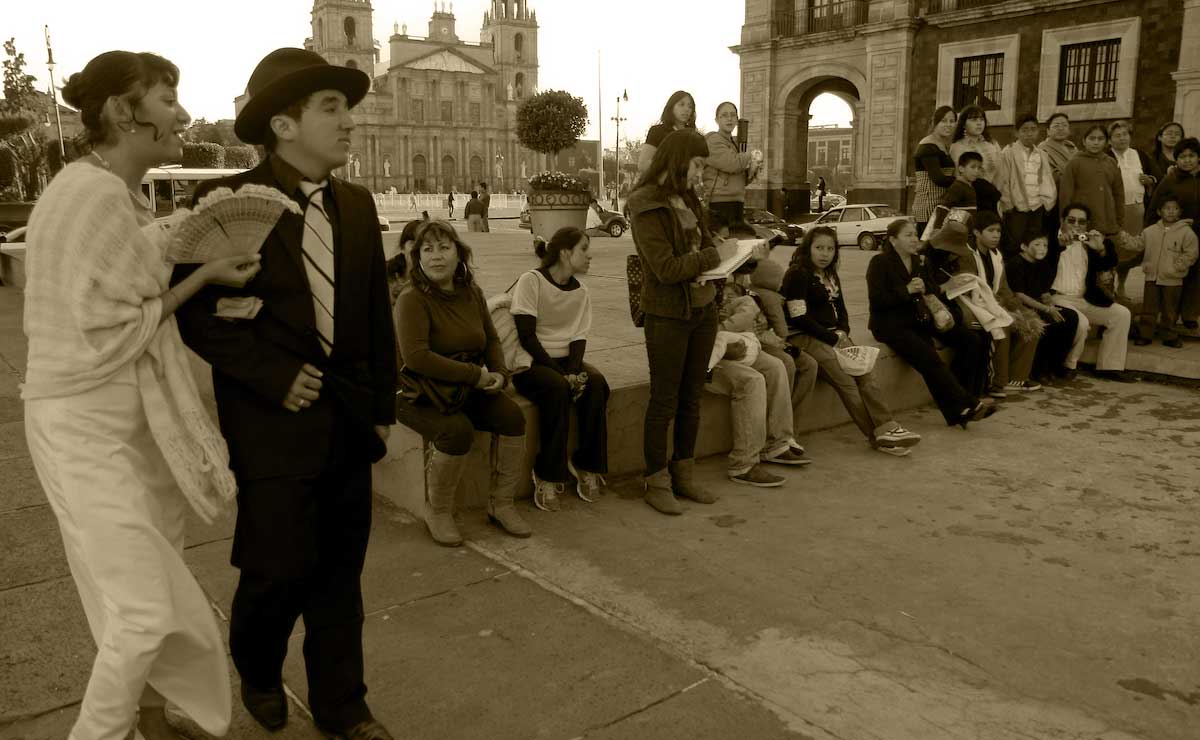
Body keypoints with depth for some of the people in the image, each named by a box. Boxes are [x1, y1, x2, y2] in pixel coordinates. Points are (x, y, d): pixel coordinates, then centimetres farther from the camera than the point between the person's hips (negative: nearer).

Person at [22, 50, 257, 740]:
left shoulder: (124, 194, 9)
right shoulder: (92, 196, -20)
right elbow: (109, 334, -19)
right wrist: (201, 276, -12)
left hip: (139, 418, 9)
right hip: (87, 427, -9)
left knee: (160, 584, 17)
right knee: (145, 612, -5)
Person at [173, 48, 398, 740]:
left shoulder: (358, 205, 7)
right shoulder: (227, 201, -8)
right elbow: (198, 310, -9)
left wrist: (383, 408, 10)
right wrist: (275, 377, -15)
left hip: (350, 420, 5)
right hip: (275, 422, -4)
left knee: (340, 572, 12)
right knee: (280, 568, 2)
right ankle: (258, 669, 35)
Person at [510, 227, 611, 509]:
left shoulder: (581, 292, 9)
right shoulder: (530, 281, -9)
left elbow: (579, 338, 2)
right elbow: (526, 336, -15)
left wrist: (573, 372, -18)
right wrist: (560, 373, -22)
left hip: (565, 360, 5)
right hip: (530, 362, -5)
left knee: (596, 382, -25)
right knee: (557, 387, -35)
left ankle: (587, 465, -14)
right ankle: (548, 476, -25)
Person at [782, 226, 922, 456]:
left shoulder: (831, 276, 22)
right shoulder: (797, 274, -6)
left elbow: (841, 310, 29)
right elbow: (798, 317, -13)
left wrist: (843, 331, 6)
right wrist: (832, 338, -12)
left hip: (832, 335, 8)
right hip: (804, 337, -7)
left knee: (865, 371, -19)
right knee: (844, 378, -27)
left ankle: (887, 428, -28)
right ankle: (877, 436, -25)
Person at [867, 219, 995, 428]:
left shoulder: (920, 262, 17)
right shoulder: (880, 263, -4)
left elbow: (935, 292, 15)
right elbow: (877, 300, -13)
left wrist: (924, 289, -7)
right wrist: (907, 290, -17)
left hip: (916, 322, 6)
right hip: (889, 324, -6)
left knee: (930, 364, -20)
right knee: (930, 358, -24)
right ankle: (967, 405, -25)